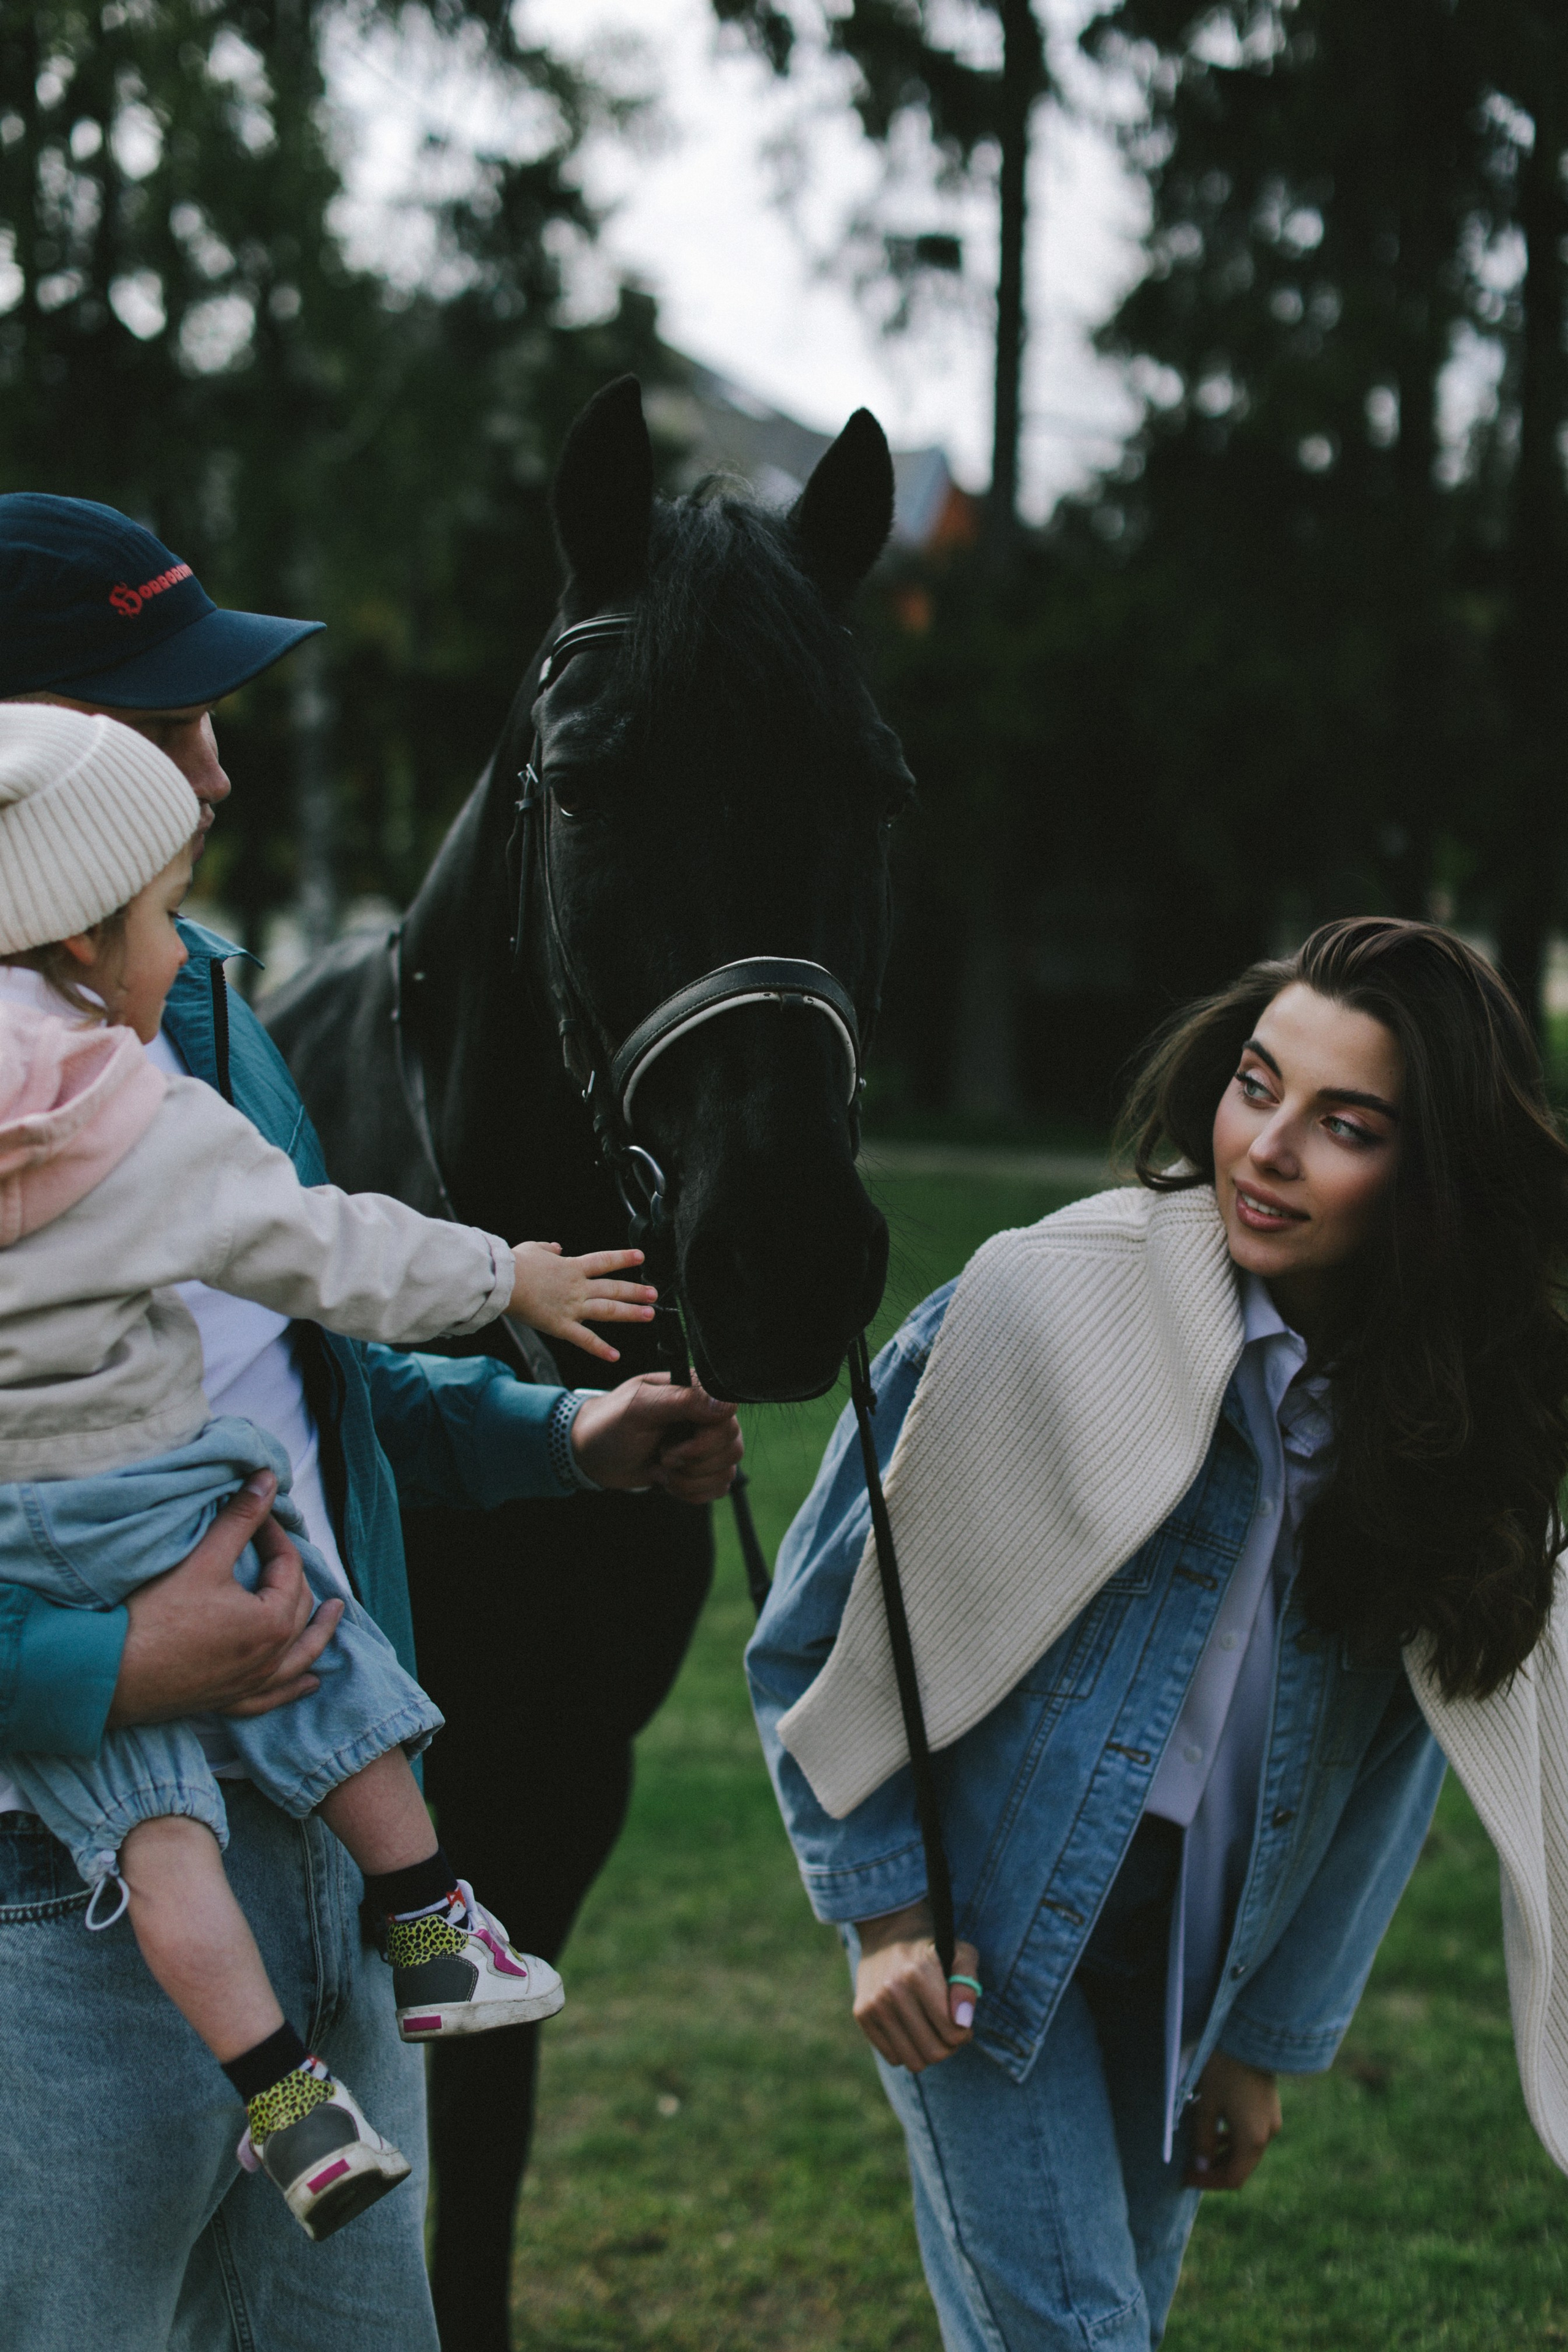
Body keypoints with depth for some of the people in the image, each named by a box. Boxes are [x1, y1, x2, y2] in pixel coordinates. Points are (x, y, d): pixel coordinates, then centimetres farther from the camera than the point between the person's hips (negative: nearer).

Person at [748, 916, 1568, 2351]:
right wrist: (883, 1905, -10)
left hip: (1202, 1953, 4)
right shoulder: (1047, 1299, -19)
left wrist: (1270, 2035, 6)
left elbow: (1389, 1760, 3)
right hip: (982, 1923, -4)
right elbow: (824, 1627, -9)